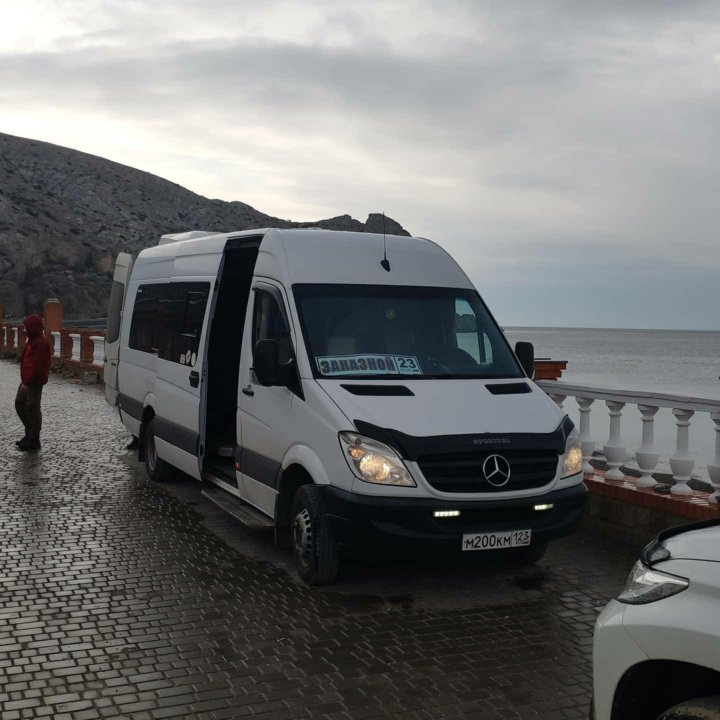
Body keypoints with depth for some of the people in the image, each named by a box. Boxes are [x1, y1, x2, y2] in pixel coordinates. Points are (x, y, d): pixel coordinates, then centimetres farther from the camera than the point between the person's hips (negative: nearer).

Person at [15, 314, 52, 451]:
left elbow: (37, 366, -23)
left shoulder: (41, 343, -19)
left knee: (32, 409, -3)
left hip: (34, 383, -11)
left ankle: (34, 440, 6)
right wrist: (25, 380, 16)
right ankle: (30, 434, 26)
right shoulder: (33, 340, 14)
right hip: (27, 381, 11)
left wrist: (27, 382, -21)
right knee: (19, 404, 16)